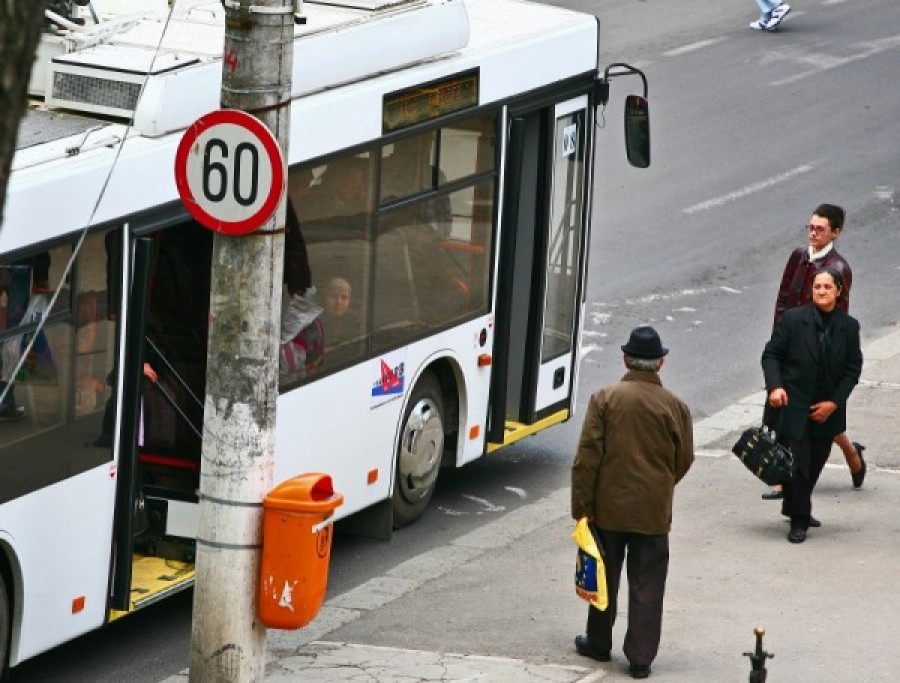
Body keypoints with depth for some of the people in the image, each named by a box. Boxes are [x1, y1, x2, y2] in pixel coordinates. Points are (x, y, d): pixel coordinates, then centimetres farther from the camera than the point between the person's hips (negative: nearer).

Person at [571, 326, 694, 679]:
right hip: (654, 511, 0)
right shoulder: (675, 406, -6)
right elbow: (684, 460, 3)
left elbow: (587, 457, -9)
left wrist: (582, 506, -3)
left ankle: (598, 642, 29)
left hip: (609, 507, 0)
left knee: (604, 577, 16)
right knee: (646, 586, 5)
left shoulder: (605, 398, -9)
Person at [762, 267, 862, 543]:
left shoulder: (849, 327, 1)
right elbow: (771, 354, -3)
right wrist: (774, 386, -19)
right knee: (797, 461, -7)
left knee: (814, 464, 11)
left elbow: (853, 368, 3)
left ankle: (795, 508, 32)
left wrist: (834, 402, -7)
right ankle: (798, 520, 5)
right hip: (792, 406, -3)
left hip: (827, 409, 3)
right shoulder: (793, 319, -6)